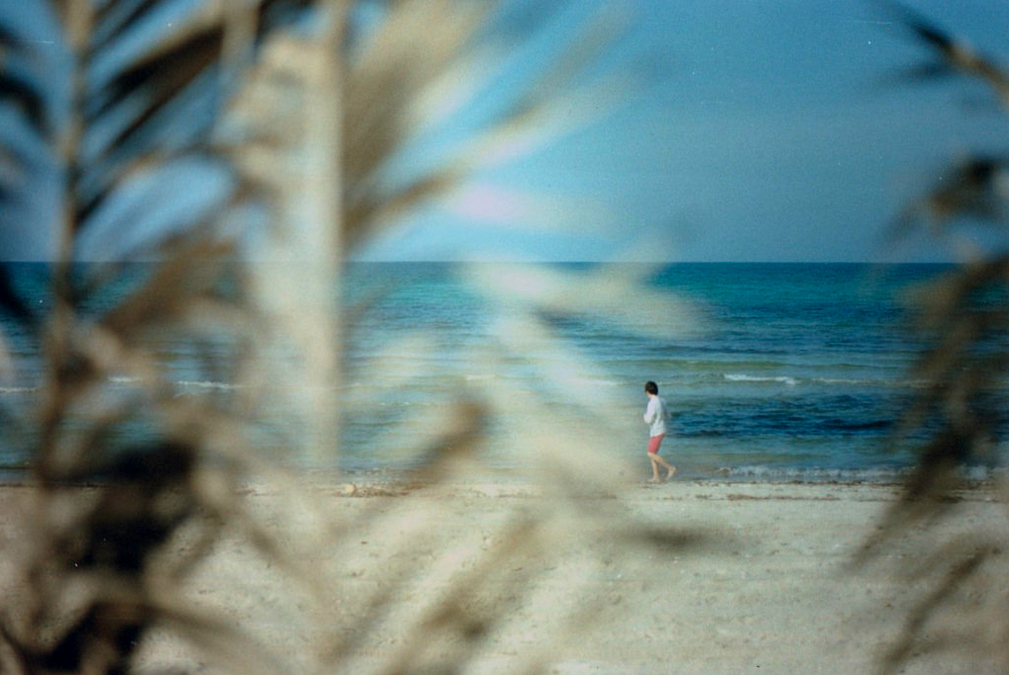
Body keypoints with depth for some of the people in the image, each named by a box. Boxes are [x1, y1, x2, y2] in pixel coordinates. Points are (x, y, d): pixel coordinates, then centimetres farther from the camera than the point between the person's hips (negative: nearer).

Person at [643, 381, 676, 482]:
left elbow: (648, 420, -22)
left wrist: (645, 415, -2)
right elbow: (667, 416, 18)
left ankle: (670, 468, -5)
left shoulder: (652, 403, -21)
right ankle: (656, 477, 12)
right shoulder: (661, 401, 7)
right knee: (652, 454, 12)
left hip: (656, 432, -9)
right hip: (661, 429, 9)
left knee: (651, 454, -5)